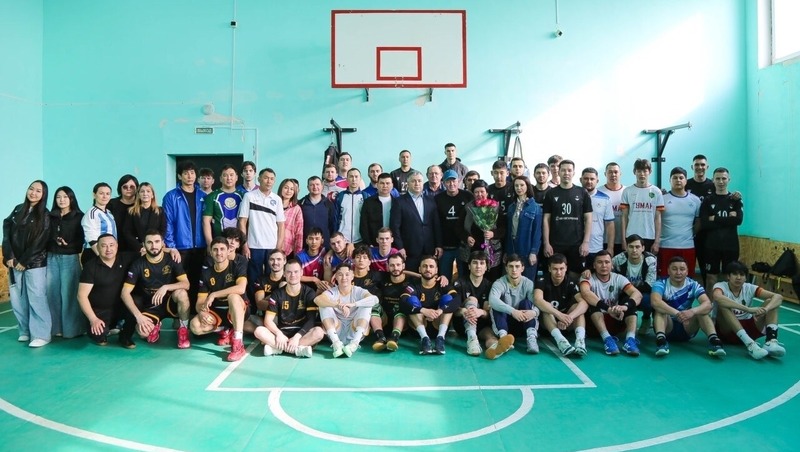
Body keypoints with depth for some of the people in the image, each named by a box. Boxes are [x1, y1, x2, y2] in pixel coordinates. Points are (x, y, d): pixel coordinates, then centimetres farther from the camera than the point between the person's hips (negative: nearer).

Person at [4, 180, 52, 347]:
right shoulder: (18, 210, 10)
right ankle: (26, 331, 18)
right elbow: (7, 234, 6)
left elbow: (39, 243, -8)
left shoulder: (45, 216, -3)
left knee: (36, 299, -5)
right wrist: (9, 257, -4)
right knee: (17, 299, 5)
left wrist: (24, 261, -10)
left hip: (35, 264, -4)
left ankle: (41, 335, -1)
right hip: (15, 263, 4)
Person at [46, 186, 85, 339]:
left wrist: (68, 245, -18)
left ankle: (71, 329, 4)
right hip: (52, 258, 4)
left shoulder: (79, 217, 1)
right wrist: (55, 241, -5)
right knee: (53, 293, 4)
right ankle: (56, 327, 14)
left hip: (70, 258, -4)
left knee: (69, 293, -3)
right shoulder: (51, 216, 12)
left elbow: (82, 239, -4)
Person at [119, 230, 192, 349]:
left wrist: (166, 287, -34)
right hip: (150, 306, 0)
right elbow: (125, 293, -13)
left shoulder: (171, 260, -8)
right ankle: (155, 326, 9)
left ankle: (183, 329, -11)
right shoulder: (138, 264, -9)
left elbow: (186, 284, -16)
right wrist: (138, 315, -25)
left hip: (170, 302, 0)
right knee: (143, 331, -29)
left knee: (181, 293, -34)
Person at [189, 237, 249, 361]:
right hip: (216, 312, 4)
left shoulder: (238, 265, -11)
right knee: (195, 326, -25)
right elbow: (200, 300, -1)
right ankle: (225, 329, 5)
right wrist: (201, 311, -25)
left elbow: (241, 288, -30)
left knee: (233, 296, -37)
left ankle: (238, 345, -36)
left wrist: (213, 295, -26)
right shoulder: (207, 272, 1)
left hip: (236, 311, -4)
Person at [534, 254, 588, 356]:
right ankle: (560, 340, -52)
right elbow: (537, 300, -34)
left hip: (564, 323, 2)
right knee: (546, 308, -31)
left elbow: (584, 303, -26)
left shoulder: (570, 282, -10)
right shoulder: (542, 280, -14)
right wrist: (559, 314, -46)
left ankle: (580, 339, -47)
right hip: (546, 322, -2)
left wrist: (569, 317, -44)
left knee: (578, 306, -24)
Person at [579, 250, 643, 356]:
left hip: (616, 321, 3)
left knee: (629, 298, -18)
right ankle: (607, 338, -40)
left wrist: (624, 306, -41)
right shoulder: (588, 278, -10)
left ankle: (630, 339, -33)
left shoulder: (618, 278, -2)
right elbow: (585, 293, -34)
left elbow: (638, 294, -19)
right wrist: (608, 308, -46)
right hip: (595, 323, -3)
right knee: (592, 301, -28)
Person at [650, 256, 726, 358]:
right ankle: (660, 339, -48)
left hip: (687, 330, 2)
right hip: (667, 328, -2)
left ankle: (713, 339, -37)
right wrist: (677, 313, -46)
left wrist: (692, 311, -42)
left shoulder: (693, 285, -6)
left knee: (701, 310, -21)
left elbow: (708, 304, -22)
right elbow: (655, 302, -34)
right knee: (660, 309, -30)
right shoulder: (661, 284, -13)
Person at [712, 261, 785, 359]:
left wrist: (766, 309, -33)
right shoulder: (721, 286, -12)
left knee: (771, 302, -10)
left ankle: (771, 341, -30)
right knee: (724, 305, -34)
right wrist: (748, 309, -44)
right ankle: (749, 344, -42)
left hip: (747, 328, 5)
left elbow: (778, 297, -12)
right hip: (726, 330, -4)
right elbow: (718, 298, -39)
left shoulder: (749, 288, 0)